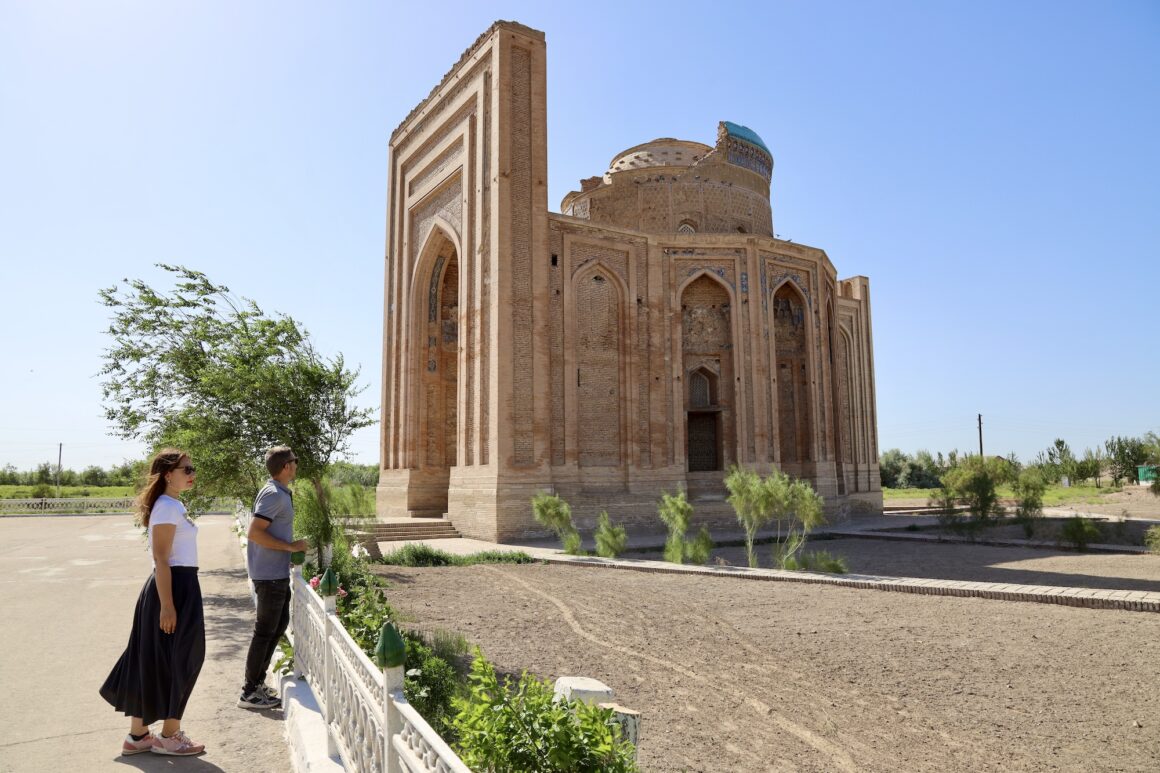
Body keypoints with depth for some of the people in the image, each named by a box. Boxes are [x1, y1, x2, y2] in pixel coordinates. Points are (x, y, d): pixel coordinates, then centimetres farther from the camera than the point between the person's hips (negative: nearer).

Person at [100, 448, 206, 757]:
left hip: (181, 586, 10)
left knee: (155, 662, 15)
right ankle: (168, 737, 15)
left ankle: (138, 736, 25)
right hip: (173, 588, -10)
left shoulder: (173, 505, 14)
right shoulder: (168, 507, -17)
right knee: (172, 662, 2)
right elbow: (161, 560, -20)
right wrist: (167, 606, -22)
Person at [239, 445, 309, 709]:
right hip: (270, 575, -10)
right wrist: (290, 546, -21)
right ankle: (249, 692, 10)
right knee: (265, 631, -1)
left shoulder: (281, 493, 12)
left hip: (278, 573, 10)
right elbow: (254, 532, -26)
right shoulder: (274, 494, -19)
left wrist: (292, 549, 15)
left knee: (279, 624, 18)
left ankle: (258, 681, 29)